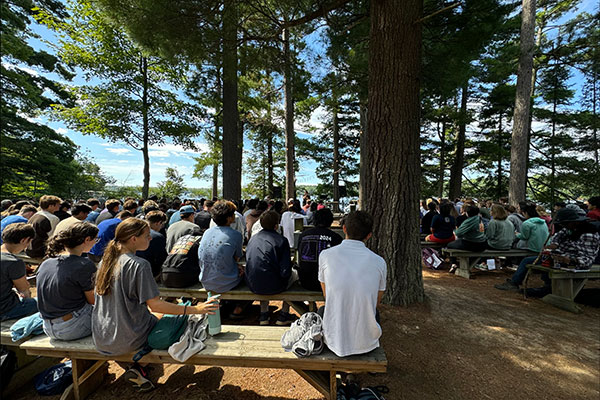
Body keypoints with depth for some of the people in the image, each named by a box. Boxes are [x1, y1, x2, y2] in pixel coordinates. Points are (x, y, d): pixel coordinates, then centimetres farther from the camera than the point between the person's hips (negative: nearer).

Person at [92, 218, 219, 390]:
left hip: (100, 338, 7)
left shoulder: (105, 261, 0)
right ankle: (137, 368, 8)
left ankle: (135, 368, 17)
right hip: (127, 340, -7)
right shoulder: (139, 265, -23)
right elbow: (155, 305, -23)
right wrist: (195, 309, -22)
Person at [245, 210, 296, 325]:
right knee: (294, 274, 23)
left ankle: (263, 315, 34)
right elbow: (285, 272, -16)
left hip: (252, 286, 5)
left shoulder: (253, 238, 3)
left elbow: (248, 262, 13)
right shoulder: (281, 240, -14)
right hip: (273, 287, -5)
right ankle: (283, 316, 26)